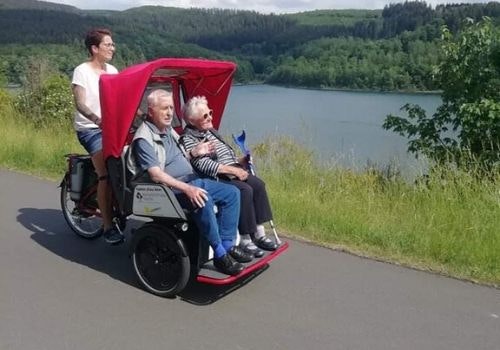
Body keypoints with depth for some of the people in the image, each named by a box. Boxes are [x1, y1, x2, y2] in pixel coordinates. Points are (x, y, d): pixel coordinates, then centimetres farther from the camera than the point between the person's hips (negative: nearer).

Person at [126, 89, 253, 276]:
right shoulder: (144, 139, -14)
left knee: (232, 193, -2)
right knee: (204, 201, -36)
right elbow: (156, 175, -24)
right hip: (170, 189, -10)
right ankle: (220, 255, -24)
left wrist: (194, 152, 9)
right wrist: (187, 188, -32)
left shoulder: (168, 130, 15)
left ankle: (228, 245, -5)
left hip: (191, 181, 10)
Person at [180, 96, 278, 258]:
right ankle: (245, 240, -20)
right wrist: (233, 170, -22)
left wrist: (239, 161, 8)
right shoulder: (188, 139, -10)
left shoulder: (211, 131, 18)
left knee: (258, 184, -13)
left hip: (233, 170, 8)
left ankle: (259, 234, -9)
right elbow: (204, 165, -21)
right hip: (216, 178, -8)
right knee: (245, 190, -28)